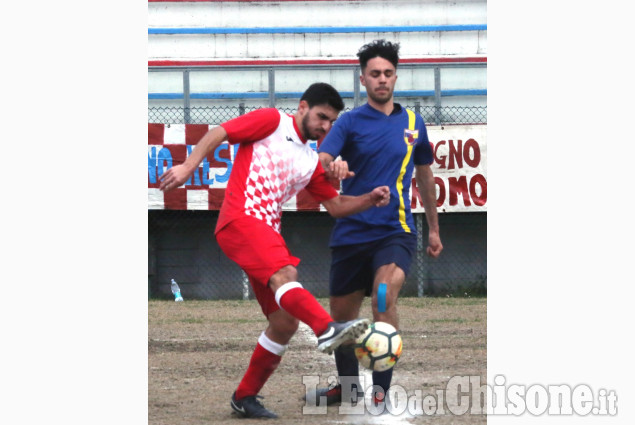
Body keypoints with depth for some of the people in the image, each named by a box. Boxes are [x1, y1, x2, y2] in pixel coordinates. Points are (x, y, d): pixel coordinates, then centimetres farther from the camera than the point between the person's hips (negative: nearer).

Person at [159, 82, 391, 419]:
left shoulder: (310, 162, 24)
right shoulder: (272, 122, 5)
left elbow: (335, 205, 24)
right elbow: (217, 134, -1)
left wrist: (370, 199, 6)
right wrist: (188, 166, -14)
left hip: (267, 233, 8)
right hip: (239, 220, -8)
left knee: (285, 323, 3)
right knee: (285, 274, -34)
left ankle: (245, 398, 15)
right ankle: (327, 329, -59)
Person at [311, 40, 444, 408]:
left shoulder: (413, 123, 8)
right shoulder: (350, 122, 1)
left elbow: (424, 175, 21)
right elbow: (321, 160, -14)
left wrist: (434, 228, 25)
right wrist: (333, 167, -39)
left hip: (396, 232, -1)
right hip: (351, 233, 1)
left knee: (385, 296, -26)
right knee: (341, 313, 9)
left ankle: (381, 389, -24)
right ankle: (348, 385, 33)